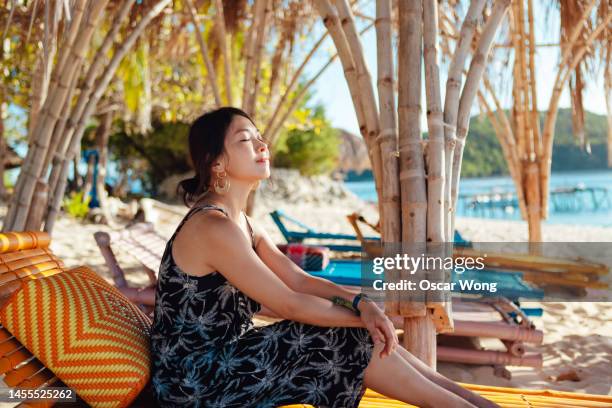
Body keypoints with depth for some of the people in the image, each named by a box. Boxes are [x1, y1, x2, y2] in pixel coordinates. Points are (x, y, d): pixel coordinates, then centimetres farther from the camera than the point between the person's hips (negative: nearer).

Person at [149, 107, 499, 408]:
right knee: (353, 343, -13)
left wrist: (363, 304, -14)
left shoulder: (242, 223, 9)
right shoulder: (214, 228, -22)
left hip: (226, 357, 8)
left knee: (360, 338, -2)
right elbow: (289, 304, -21)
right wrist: (362, 316, -10)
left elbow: (300, 280, 1)